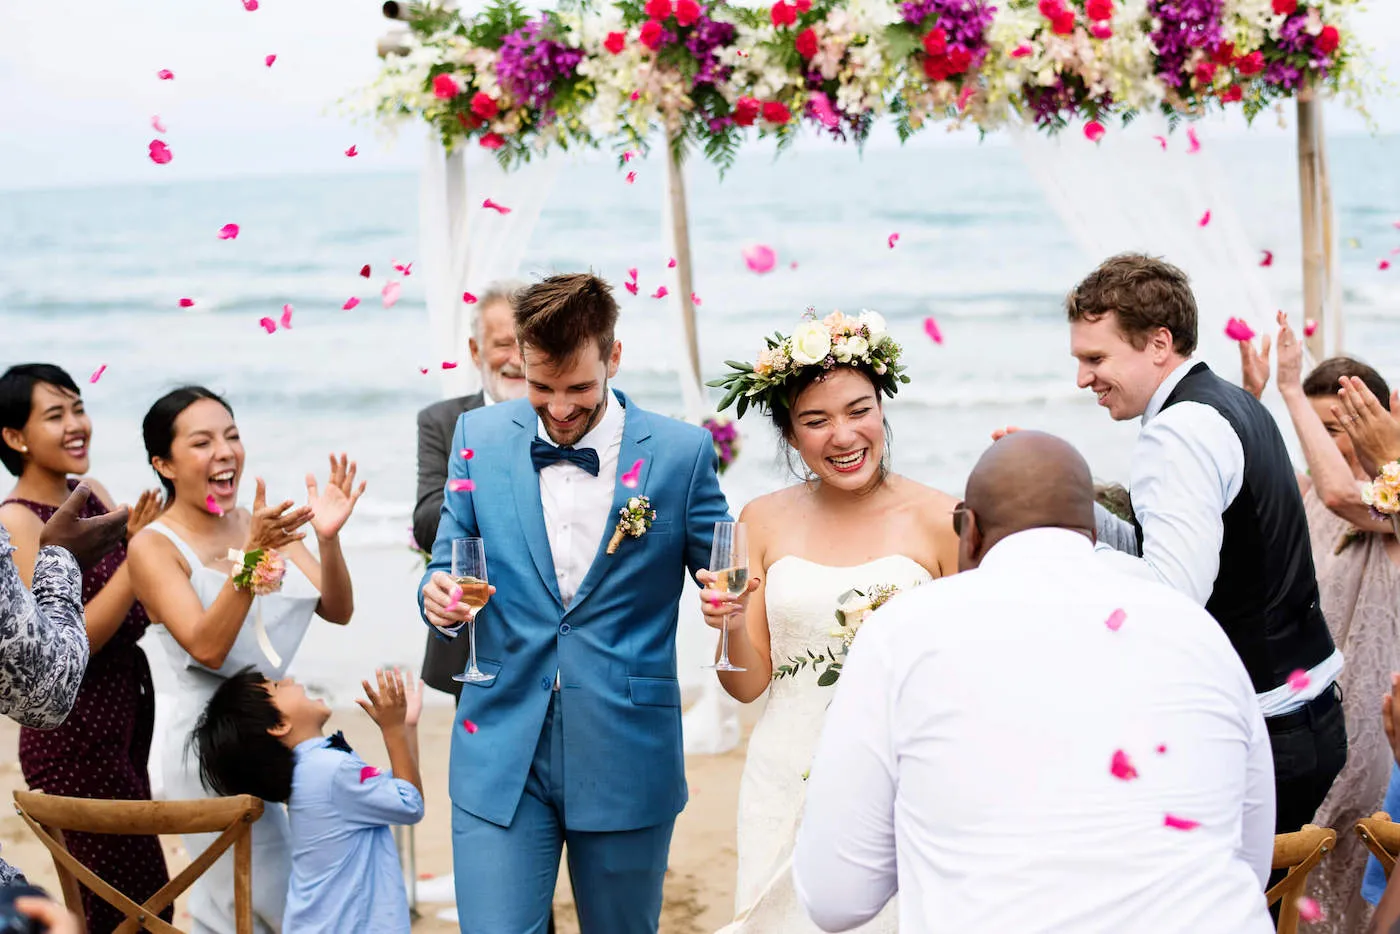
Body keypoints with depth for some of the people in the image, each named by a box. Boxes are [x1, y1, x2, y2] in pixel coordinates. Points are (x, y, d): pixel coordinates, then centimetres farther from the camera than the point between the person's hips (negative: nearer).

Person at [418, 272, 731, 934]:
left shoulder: (681, 452, -4)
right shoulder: (480, 437, 2)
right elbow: (449, 560, 10)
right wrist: (439, 593, -13)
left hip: (627, 756, -1)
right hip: (502, 749, 1)